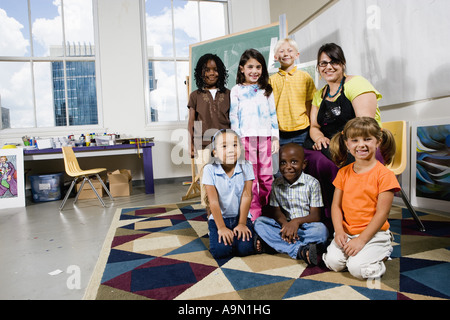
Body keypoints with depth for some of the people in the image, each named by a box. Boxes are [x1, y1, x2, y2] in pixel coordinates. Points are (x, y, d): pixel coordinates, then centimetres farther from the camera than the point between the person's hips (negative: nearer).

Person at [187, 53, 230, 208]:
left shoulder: (227, 94, 11)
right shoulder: (195, 95, 8)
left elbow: (232, 119, 12)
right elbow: (191, 122, 8)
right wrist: (191, 145, 3)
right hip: (203, 145, -1)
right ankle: (209, 210, 15)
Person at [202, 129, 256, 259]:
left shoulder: (246, 167, -7)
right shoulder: (210, 170, -12)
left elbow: (246, 197, -8)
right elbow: (213, 201, -12)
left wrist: (242, 224, -11)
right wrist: (221, 227, -15)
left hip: (241, 216, 1)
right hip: (219, 217, 0)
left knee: (245, 248, -20)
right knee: (220, 251, -20)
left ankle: (239, 233, 12)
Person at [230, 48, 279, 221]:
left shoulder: (266, 90, 16)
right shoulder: (236, 91, 7)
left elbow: (273, 114, 15)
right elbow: (233, 116, 3)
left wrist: (275, 138, 9)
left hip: (265, 138, 3)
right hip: (246, 138, -2)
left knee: (266, 177, 5)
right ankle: (254, 215, 8)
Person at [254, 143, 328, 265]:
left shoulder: (312, 183, -5)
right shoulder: (276, 184, 4)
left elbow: (315, 215, -8)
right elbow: (276, 210, 2)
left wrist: (297, 221, -28)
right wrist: (285, 224, -21)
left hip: (305, 225, -3)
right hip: (285, 224, 3)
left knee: (321, 230, -33)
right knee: (259, 222, -20)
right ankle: (301, 250, -32)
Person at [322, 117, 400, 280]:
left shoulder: (384, 175, -10)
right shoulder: (343, 173, 4)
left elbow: (382, 213, -13)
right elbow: (336, 205, 4)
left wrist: (361, 239, -17)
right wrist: (339, 231, -11)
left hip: (374, 233, -3)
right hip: (347, 232, 4)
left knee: (356, 268, -20)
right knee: (333, 262, -15)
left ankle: (383, 252, 9)